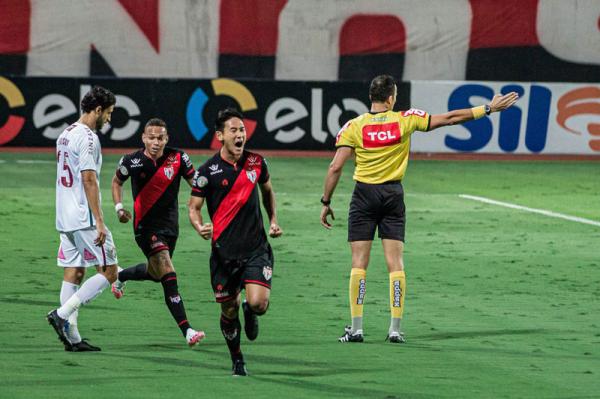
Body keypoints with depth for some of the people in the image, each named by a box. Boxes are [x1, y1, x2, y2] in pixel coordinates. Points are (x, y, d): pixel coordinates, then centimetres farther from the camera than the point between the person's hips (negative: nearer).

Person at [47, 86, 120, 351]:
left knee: (73, 273, 9)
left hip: (65, 219, 9)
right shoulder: (87, 138, -13)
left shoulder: (65, 135, 16)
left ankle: (72, 337, 7)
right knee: (108, 272, -4)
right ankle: (62, 314, -11)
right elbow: (88, 180, -19)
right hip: (85, 219, -9)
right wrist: (99, 221, -20)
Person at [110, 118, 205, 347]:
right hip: (146, 226, -4)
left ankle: (121, 277, 56)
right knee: (168, 276, -18)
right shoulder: (132, 162, -9)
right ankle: (187, 331, -23)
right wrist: (119, 207, -4)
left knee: (155, 273, 23)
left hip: (170, 225, 4)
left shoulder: (178, 158, -7)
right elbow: (117, 182, 10)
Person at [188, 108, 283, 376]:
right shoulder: (207, 171, -6)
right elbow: (194, 206, -1)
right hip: (224, 250, -1)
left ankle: (249, 312, 21)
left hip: (256, 248, 1)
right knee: (229, 310, 6)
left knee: (258, 303, -18)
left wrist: (273, 221, 14)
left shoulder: (256, 162, 3)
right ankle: (237, 360, 28)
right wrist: (200, 227, -21)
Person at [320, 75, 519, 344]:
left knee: (359, 263, 1)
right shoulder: (405, 120, -3)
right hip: (393, 195, 1)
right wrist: (488, 109, 10)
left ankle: (356, 328, -3)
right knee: (395, 263, 3)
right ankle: (395, 329, 1)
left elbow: (335, 167, -10)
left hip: (364, 195, -1)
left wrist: (326, 202, -1)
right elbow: (449, 118, 2)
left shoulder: (353, 127, -6)